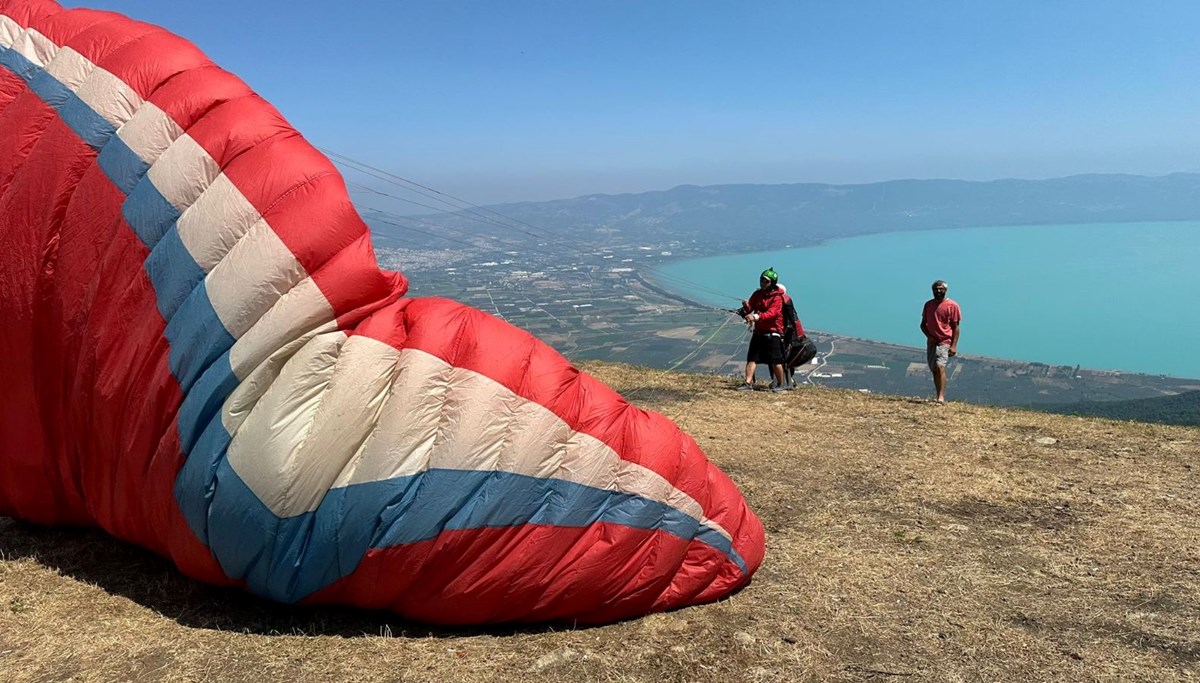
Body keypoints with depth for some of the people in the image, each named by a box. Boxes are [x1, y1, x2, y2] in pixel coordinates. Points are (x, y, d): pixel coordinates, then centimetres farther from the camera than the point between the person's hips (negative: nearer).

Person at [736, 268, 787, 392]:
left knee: (775, 361, -5)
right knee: (752, 358, -1)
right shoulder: (757, 294, 9)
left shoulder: (777, 297, -9)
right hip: (758, 332, 6)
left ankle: (780, 385, 10)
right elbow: (749, 309, 5)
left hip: (772, 333, -6)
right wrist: (746, 307, -20)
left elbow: (772, 313, -24)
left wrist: (756, 316, -38)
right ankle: (748, 383, 0)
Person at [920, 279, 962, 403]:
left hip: (945, 342, -6)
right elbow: (923, 324, 15)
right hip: (931, 342, 6)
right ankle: (940, 397, 17)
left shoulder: (952, 305, -4)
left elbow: (955, 327, -4)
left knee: (940, 366, -22)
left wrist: (954, 346, -12)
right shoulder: (928, 304, 10)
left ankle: (941, 397, -26)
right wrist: (929, 336, -5)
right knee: (934, 370, 8)